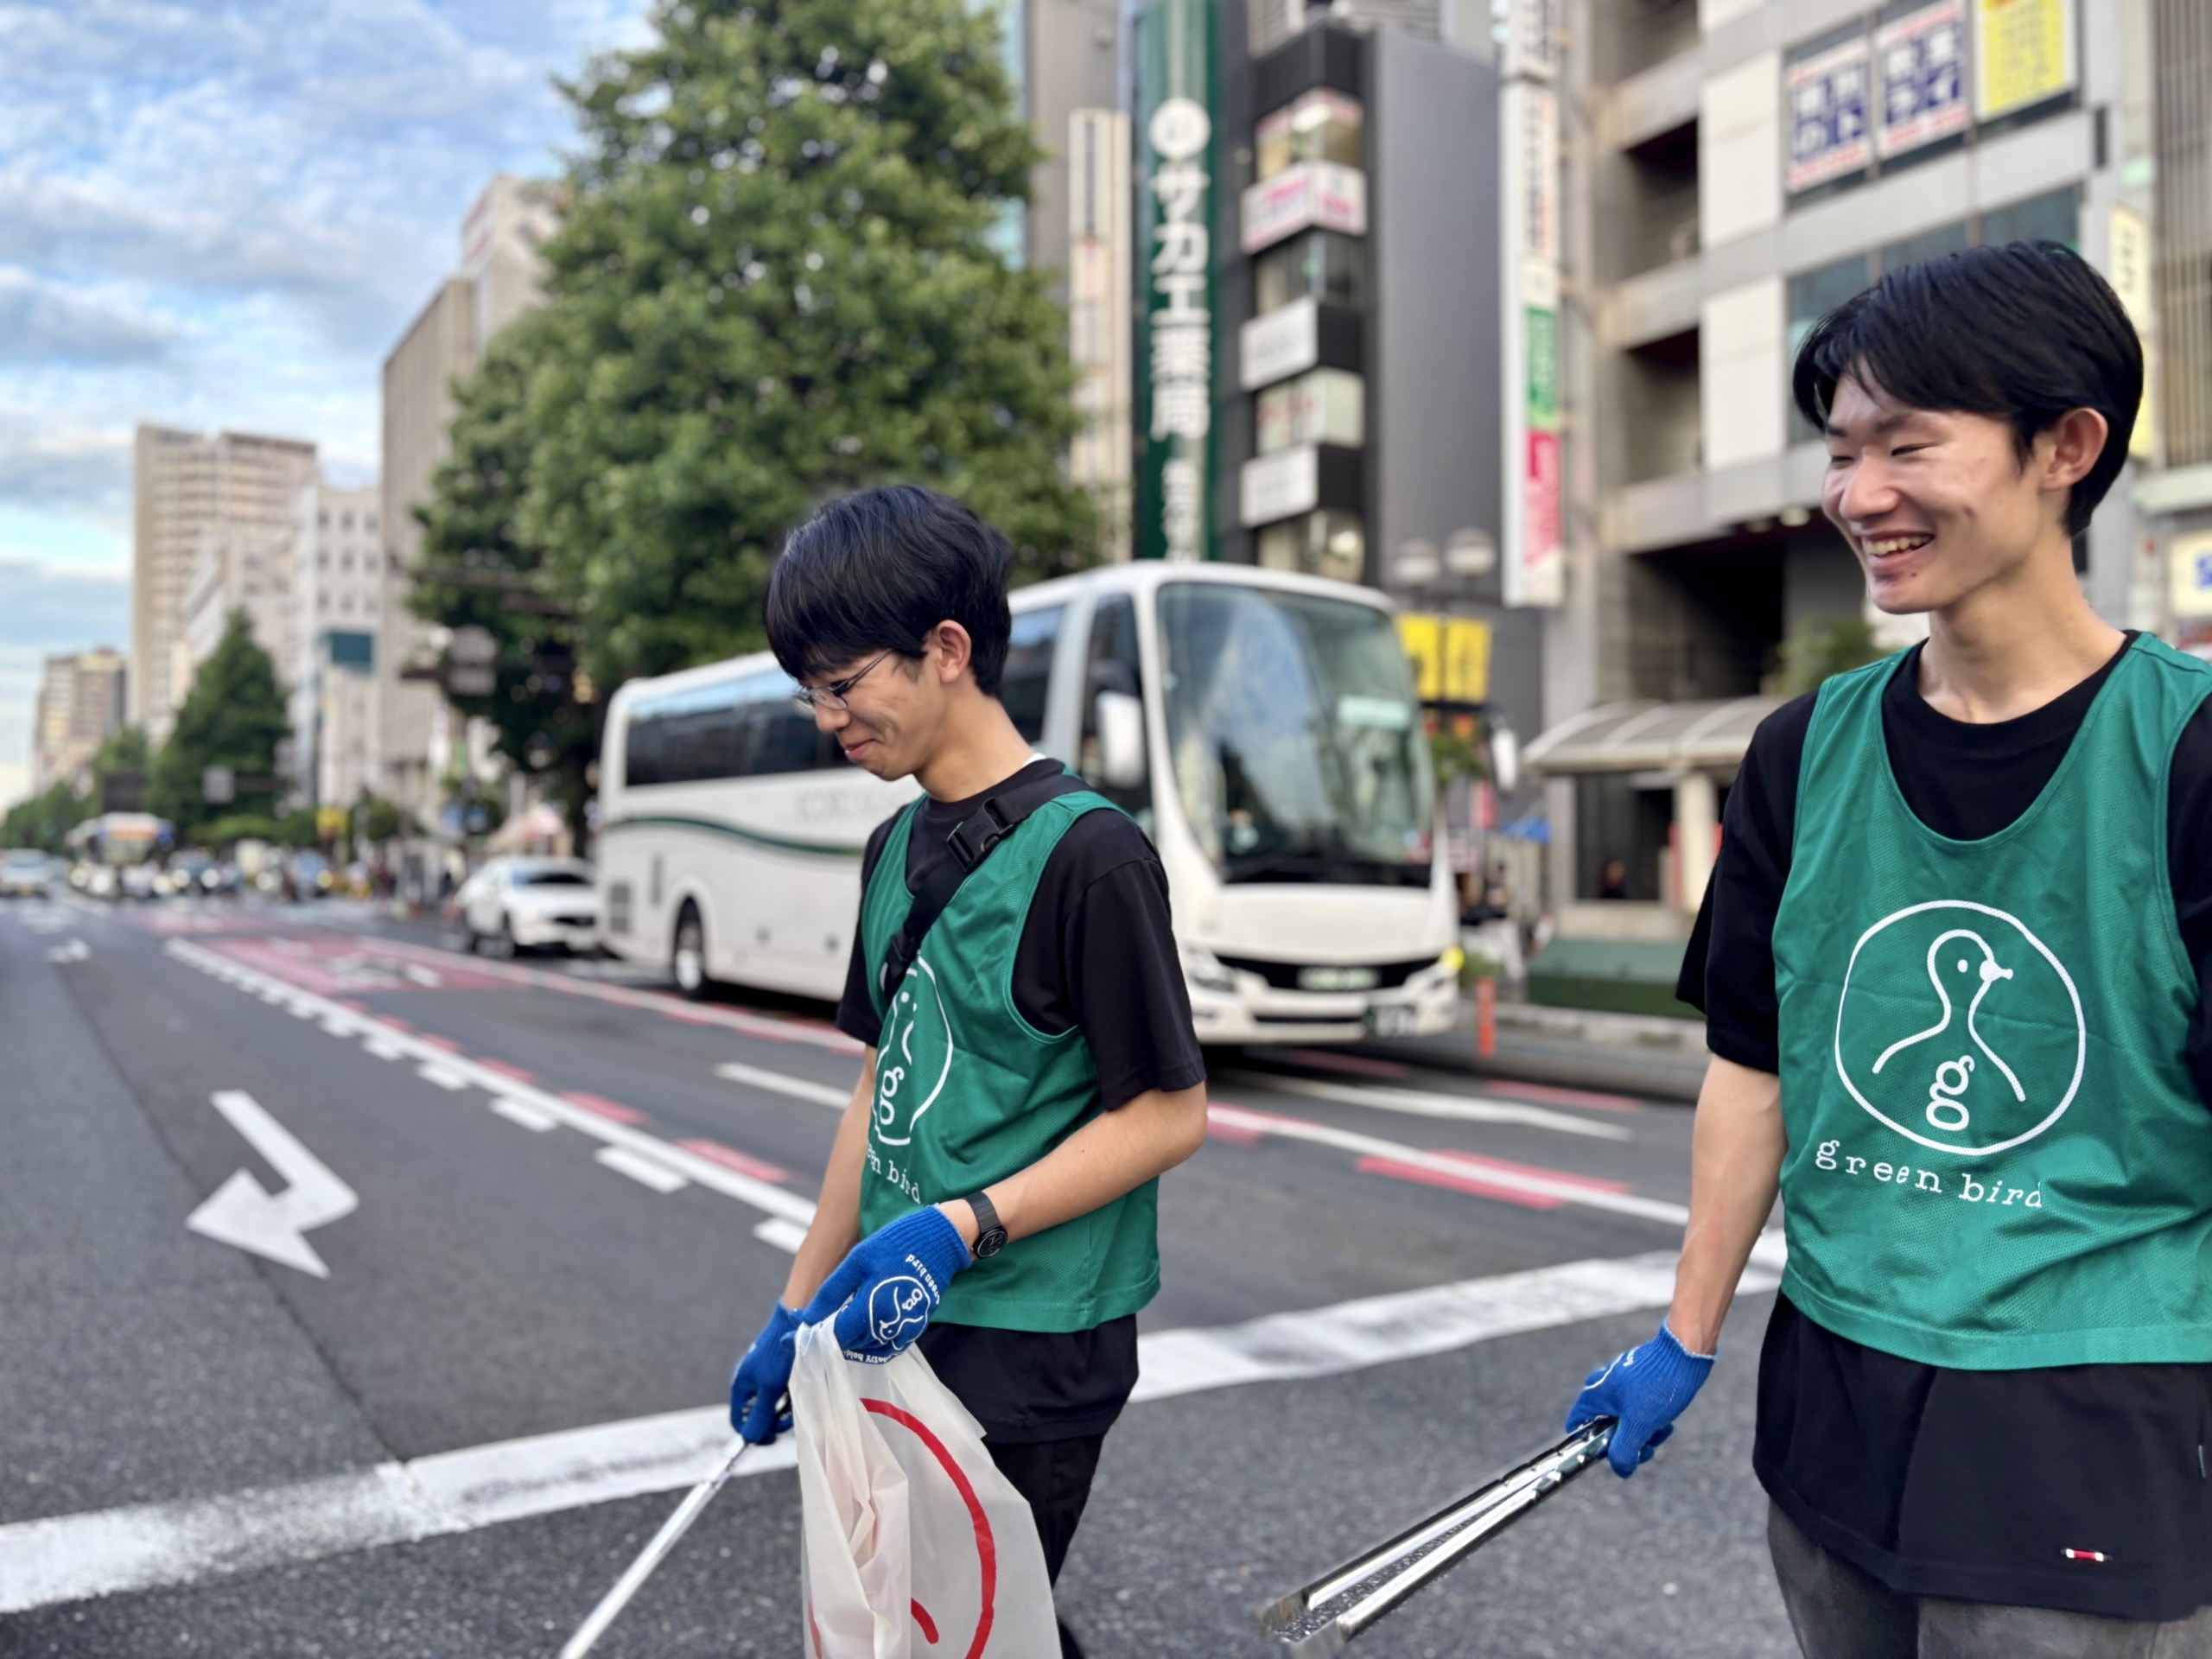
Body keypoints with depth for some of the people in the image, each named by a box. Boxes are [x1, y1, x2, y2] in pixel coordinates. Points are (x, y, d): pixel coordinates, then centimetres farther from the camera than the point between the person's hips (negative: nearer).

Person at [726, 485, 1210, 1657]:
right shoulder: (897, 849, 8)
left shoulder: (1086, 851, -17)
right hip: (905, 1326, 8)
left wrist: (961, 1229, -23)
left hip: (1033, 1348, -7)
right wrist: (796, 1310, 15)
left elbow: (1170, 1114, -15)